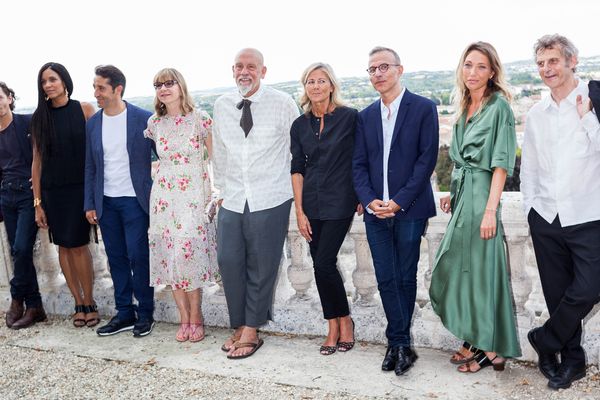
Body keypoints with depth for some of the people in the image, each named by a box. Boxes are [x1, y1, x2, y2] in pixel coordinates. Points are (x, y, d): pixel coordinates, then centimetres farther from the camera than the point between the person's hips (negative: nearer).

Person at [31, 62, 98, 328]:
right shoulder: (39, 117, 7)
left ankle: (89, 301, 10)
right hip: (52, 191, 3)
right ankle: (79, 303, 16)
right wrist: (38, 202, 3)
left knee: (77, 245, -6)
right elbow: (37, 161, 6)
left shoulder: (84, 110, 0)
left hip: (80, 187, -3)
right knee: (63, 246, 5)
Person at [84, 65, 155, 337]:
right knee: (116, 258, 10)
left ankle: (145, 313, 14)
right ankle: (124, 313, 21)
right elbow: (90, 167, 11)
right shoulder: (92, 124, 7)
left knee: (138, 256, -2)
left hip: (134, 200, -4)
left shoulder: (143, 119, -7)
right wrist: (89, 204, 7)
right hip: (106, 202, 5)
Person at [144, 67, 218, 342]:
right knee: (170, 256, 3)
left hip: (194, 196, -4)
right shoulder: (154, 123, 7)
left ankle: (195, 318, 8)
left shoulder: (200, 119, -4)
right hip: (165, 197, 4)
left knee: (190, 253, -8)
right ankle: (185, 318, 15)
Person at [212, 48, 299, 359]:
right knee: (229, 261, 4)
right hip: (232, 201, 4)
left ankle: (251, 331, 17)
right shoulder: (222, 105, 8)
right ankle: (240, 326, 23)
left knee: (261, 266, 2)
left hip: (270, 200, -4)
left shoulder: (282, 104, -5)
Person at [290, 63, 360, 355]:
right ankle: (334, 327, 19)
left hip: (339, 201, -4)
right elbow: (297, 169, 6)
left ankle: (344, 320, 12)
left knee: (324, 263, -11)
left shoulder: (349, 117, -4)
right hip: (312, 203, 4)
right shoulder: (300, 125, 8)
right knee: (321, 265, 6)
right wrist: (299, 211, 1)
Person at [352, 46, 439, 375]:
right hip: (376, 211, 4)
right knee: (386, 280, 4)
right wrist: (369, 200, -7)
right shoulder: (366, 116, 12)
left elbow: (427, 159, -8)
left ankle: (397, 342, 18)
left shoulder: (423, 108, -1)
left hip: (409, 209, -4)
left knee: (405, 278, 5)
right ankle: (401, 345, 16)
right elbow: (359, 164, 9)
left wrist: (399, 201, -13)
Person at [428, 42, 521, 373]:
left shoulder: (499, 106, -9)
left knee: (480, 267, -2)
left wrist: (490, 210, -20)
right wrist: (452, 194, 13)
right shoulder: (464, 108, 14)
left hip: (482, 196, -8)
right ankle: (474, 341, 24)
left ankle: (491, 349, 12)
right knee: (460, 267, 11)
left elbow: (501, 164, -14)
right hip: (462, 196, 8)